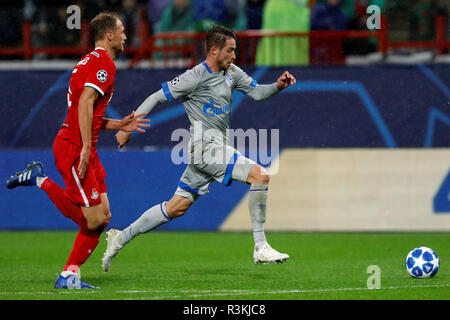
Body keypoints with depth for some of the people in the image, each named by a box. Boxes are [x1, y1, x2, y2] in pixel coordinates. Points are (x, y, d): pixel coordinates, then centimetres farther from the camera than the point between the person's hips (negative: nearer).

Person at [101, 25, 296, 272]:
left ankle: (121, 238, 20)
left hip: (217, 147, 9)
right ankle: (260, 248, -15)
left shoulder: (232, 72, 12)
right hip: (206, 147, -9)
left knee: (177, 207, 11)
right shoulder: (195, 77, -12)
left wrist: (278, 86, -1)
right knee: (260, 175, -19)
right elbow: (155, 98, -7)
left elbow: (256, 92, 21)